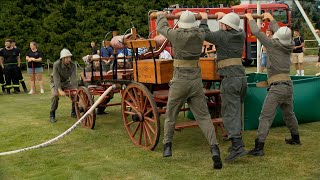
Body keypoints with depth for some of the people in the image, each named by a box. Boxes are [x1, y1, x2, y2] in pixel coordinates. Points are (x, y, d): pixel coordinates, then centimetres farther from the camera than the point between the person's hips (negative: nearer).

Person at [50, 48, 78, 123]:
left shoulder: (72, 65, -17)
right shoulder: (56, 64, -27)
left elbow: (73, 77, -25)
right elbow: (56, 78, -34)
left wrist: (75, 88, -41)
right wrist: (60, 90, -47)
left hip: (66, 82, 4)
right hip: (56, 83, -4)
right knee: (55, 95, -31)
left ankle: (73, 112, 6)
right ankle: (52, 115, -15)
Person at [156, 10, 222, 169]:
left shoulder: (176, 35, -7)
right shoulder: (200, 35, 2)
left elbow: (161, 28, 12)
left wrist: (161, 16, 32)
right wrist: (199, 19, 47)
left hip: (180, 80, -3)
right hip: (196, 80, 3)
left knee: (171, 114, 16)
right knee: (203, 116, 3)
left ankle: (167, 147, 26)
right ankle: (214, 148, -13)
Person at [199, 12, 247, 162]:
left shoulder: (222, 36, -8)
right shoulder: (241, 35, 12)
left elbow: (205, 34, 0)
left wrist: (204, 20, 15)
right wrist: (224, 17, 42)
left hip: (229, 79, -8)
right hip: (242, 77, 8)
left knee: (230, 113, -8)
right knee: (236, 111, 16)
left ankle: (238, 147, -17)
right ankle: (236, 142, 22)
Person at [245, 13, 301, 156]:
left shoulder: (273, 45, -6)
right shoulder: (289, 46, 11)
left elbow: (256, 32, -3)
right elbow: (281, 34, 29)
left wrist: (250, 19, 14)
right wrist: (271, 19, 40)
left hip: (277, 88, -7)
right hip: (289, 86, 7)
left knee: (266, 117, -10)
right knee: (289, 114, 25)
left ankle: (259, 147, -15)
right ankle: (295, 138, 42)